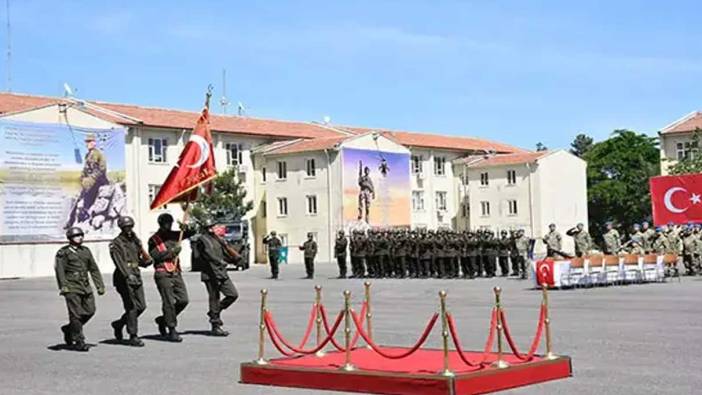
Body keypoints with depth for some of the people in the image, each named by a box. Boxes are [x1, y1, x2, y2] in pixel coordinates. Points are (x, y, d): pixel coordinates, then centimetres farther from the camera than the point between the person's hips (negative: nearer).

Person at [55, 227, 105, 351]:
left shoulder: (85, 251, 16)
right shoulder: (63, 252, -1)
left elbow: (94, 269, 18)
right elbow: (59, 270, -11)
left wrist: (100, 285, 12)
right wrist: (63, 286, -23)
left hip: (85, 287, 6)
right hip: (71, 288, -6)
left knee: (89, 311, 3)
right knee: (76, 314, -7)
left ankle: (68, 329, 23)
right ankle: (78, 341, 0)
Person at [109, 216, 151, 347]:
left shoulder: (135, 241, 15)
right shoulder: (116, 244, -7)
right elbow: (119, 262, -20)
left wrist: (147, 261, 1)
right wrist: (128, 275, -34)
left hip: (136, 277, 7)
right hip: (124, 278, -7)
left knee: (141, 306, 5)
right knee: (132, 307, -8)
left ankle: (119, 324, 26)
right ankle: (133, 337, -1)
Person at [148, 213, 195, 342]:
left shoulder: (174, 235, 16)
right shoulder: (154, 240, 0)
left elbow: (192, 233, 18)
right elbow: (154, 256, -13)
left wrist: (186, 228, -3)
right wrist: (171, 251, -15)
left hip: (176, 273, 6)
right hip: (163, 274, -6)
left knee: (183, 300, 1)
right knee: (169, 302, -8)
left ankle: (163, 319, 21)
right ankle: (171, 331, -2)